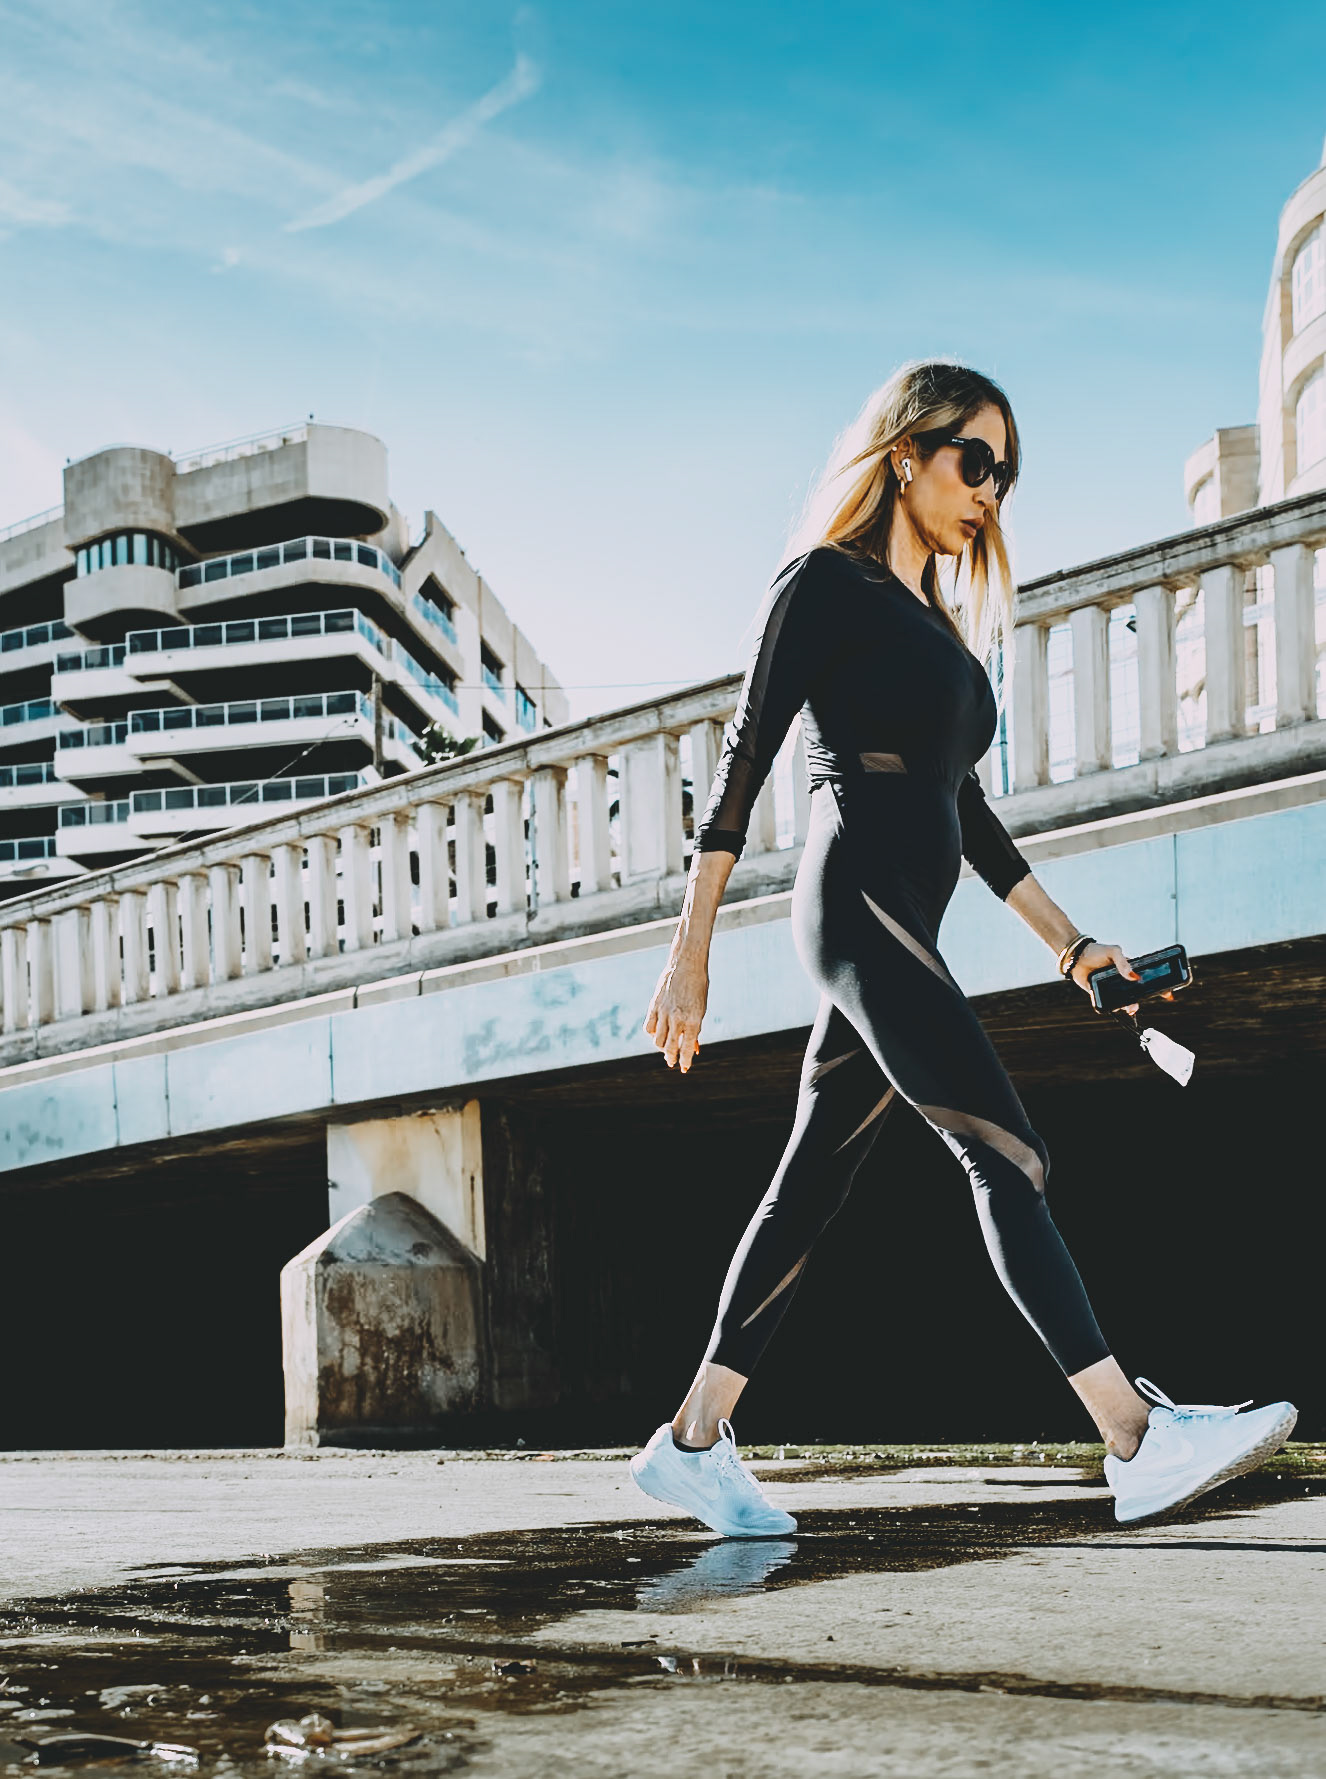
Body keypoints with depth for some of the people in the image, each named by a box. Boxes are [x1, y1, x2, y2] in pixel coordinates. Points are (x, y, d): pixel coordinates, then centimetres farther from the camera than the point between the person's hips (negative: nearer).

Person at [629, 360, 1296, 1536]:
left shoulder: (942, 626, 24)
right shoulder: (826, 582, 0)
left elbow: (965, 808, 27)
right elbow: (743, 762, -6)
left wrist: (1070, 941, 23)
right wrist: (691, 951, -12)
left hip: (901, 929, 9)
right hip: (857, 900, -9)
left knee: (814, 1183, 7)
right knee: (1004, 1152, -16)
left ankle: (694, 1442, 12)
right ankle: (1137, 1439, -20)